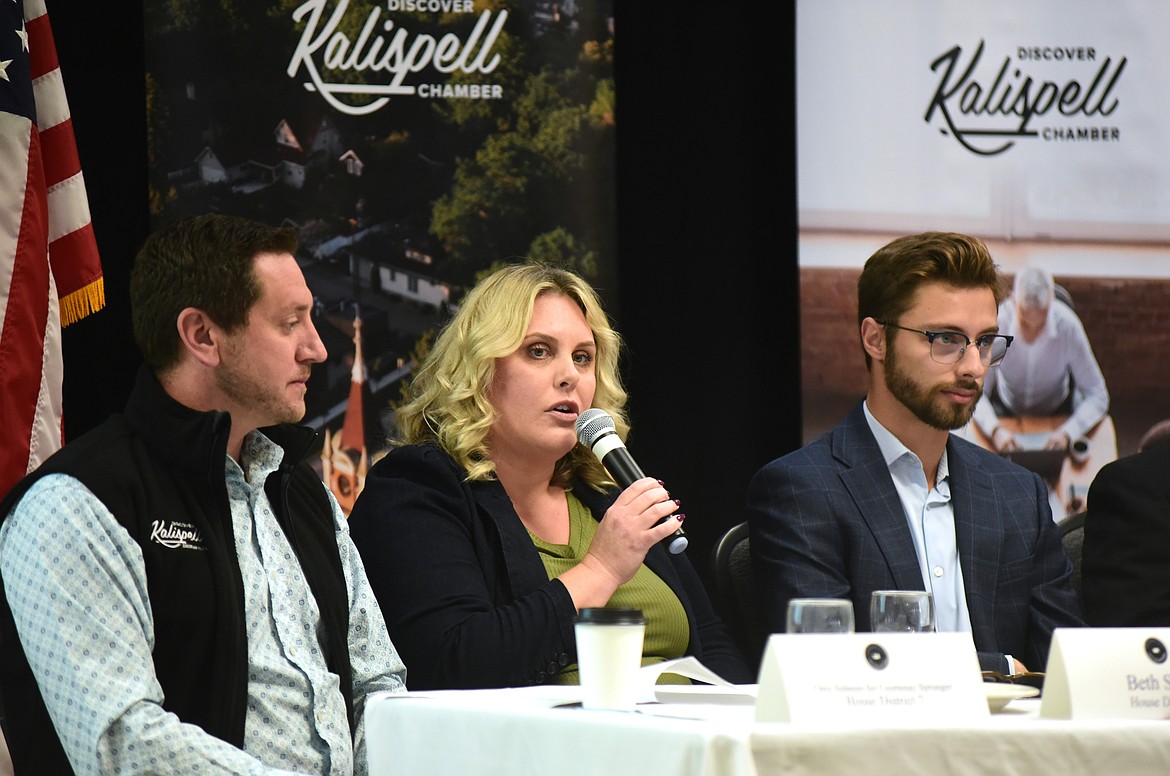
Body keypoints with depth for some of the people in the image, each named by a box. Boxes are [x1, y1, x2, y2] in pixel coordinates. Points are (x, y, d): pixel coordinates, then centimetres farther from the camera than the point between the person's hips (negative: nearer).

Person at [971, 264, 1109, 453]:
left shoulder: (1068, 326, -25)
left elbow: (1098, 396, -19)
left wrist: (1067, 433, -36)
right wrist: (995, 430, -37)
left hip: (1057, 414, 0)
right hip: (1006, 413, 0)